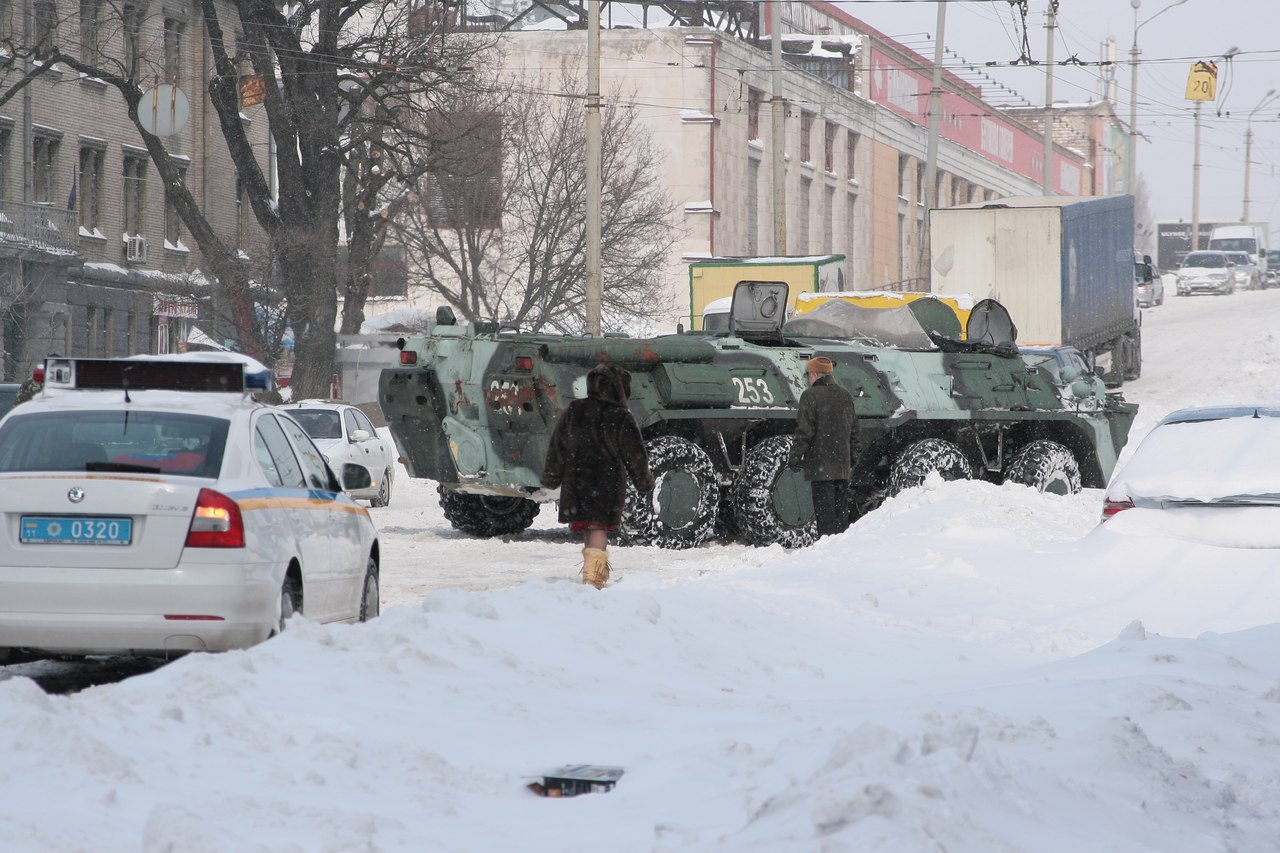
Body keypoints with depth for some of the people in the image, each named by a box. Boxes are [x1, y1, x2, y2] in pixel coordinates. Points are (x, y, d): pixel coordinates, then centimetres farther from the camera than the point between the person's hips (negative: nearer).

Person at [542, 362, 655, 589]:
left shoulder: (573, 413, 4)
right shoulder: (622, 419, -7)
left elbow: (556, 449, 9)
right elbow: (635, 456, -1)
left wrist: (550, 478, 19)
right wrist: (645, 482, 13)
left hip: (576, 484, 4)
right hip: (609, 484, -4)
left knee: (587, 529, 15)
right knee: (599, 527, -6)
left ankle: (595, 571, 28)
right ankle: (593, 574, -20)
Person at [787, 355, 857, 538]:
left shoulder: (811, 396, -9)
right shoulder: (846, 396, 13)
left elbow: (804, 430, -13)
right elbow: (854, 429, 17)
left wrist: (795, 457, -8)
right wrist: (852, 460, 23)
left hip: (820, 465, -6)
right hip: (842, 464, 6)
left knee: (824, 510, -6)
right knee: (841, 509, 11)